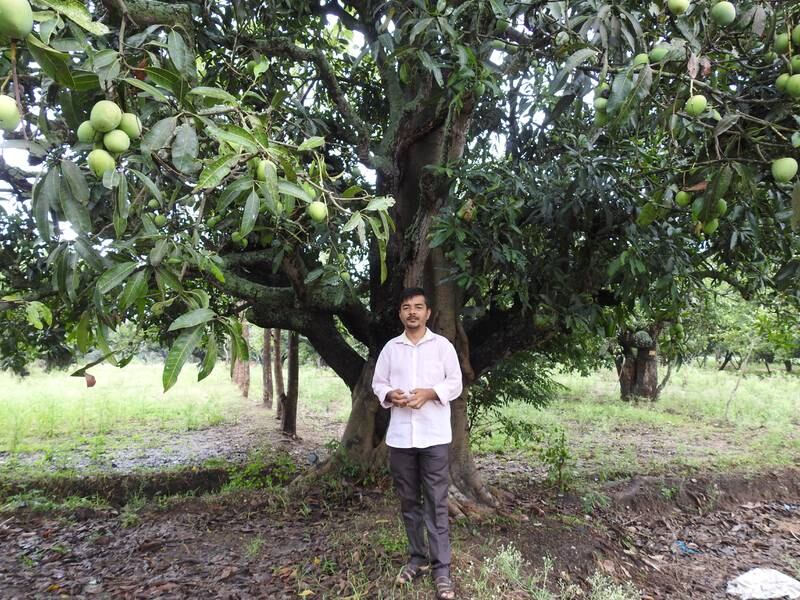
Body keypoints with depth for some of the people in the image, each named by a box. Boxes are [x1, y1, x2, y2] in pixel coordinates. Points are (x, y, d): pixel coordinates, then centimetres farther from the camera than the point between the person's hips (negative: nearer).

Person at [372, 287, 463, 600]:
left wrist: (429, 392, -16)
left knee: (436, 503, 1)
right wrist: (389, 395, -11)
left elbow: (455, 384, 1)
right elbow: (378, 383, 11)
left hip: (434, 436, -3)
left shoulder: (443, 345, 1)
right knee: (409, 501, 13)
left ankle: (441, 568, 9)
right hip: (400, 436, 3)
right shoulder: (390, 348, 8)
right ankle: (417, 558, 28)